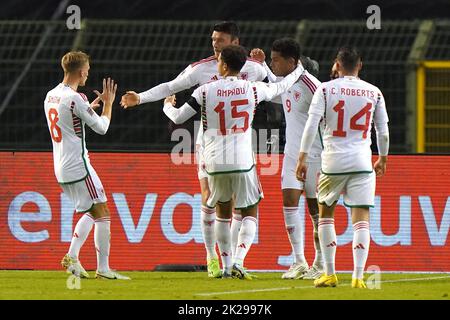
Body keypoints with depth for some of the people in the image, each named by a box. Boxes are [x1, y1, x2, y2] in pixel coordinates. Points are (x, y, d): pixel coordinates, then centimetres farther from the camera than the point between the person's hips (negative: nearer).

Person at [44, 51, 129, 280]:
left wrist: (93, 105, 29)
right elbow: (101, 127, -8)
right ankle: (103, 268, -5)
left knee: (92, 213, 18)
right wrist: (108, 103, 7)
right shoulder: (75, 99, -17)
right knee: (102, 213, -3)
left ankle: (72, 257, 7)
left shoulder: (51, 96, 10)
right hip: (78, 166, -9)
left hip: (61, 167, 9)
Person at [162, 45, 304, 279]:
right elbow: (279, 88, 18)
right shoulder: (252, 89, -1)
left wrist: (168, 106, 29)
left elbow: (179, 117, 5)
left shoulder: (205, 91, -3)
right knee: (250, 212, 11)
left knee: (222, 211, 20)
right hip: (243, 162, -1)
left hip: (215, 163, 1)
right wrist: (298, 71, 38)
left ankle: (226, 266, 17)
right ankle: (238, 262, -9)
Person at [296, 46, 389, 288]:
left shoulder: (326, 89, -1)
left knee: (325, 213, 17)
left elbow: (311, 124, -7)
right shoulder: (374, 92, 6)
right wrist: (383, 159, 26)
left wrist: (302, 157, -5)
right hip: (363, 163, 1)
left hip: (333, 161, 0)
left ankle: (329, 274, 13)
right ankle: (358, 276, -12)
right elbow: (383, 130, 11)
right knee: (361, 218, 0)